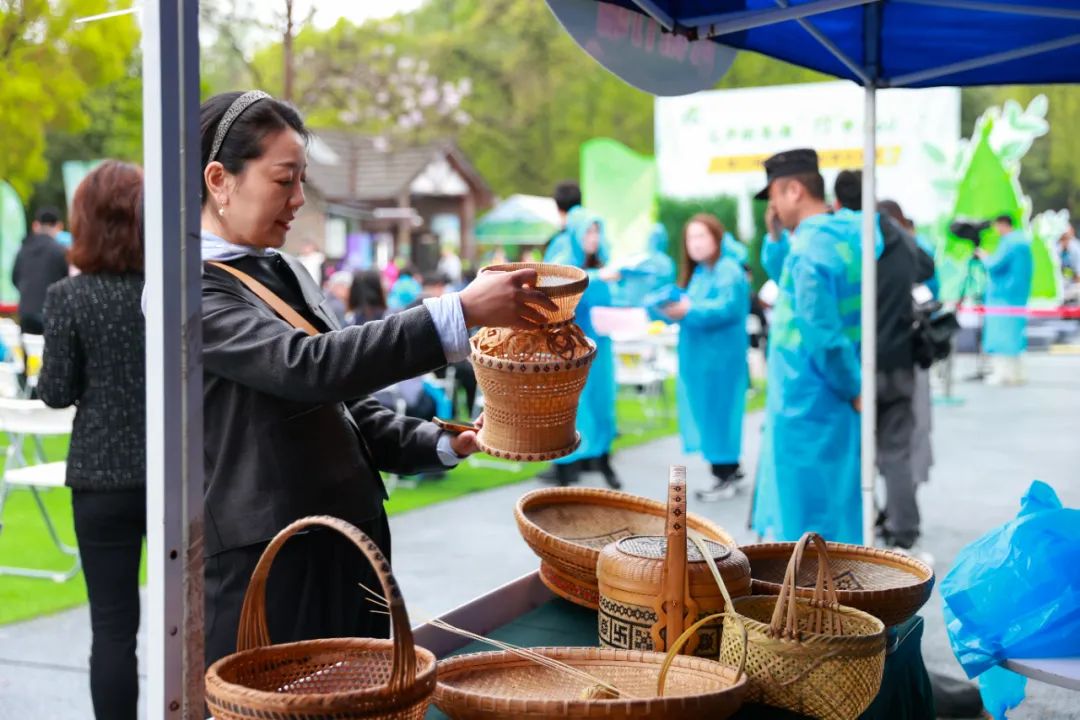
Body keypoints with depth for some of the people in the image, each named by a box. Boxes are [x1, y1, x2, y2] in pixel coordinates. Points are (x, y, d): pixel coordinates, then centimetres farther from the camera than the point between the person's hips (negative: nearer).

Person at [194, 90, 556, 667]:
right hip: (264, 562, -8)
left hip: (348, 548, 8)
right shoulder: (192, 292, -12)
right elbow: (309, 367, -26)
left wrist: (442, 445, 4)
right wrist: (460, 312, -28)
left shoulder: (286, 273, 15)